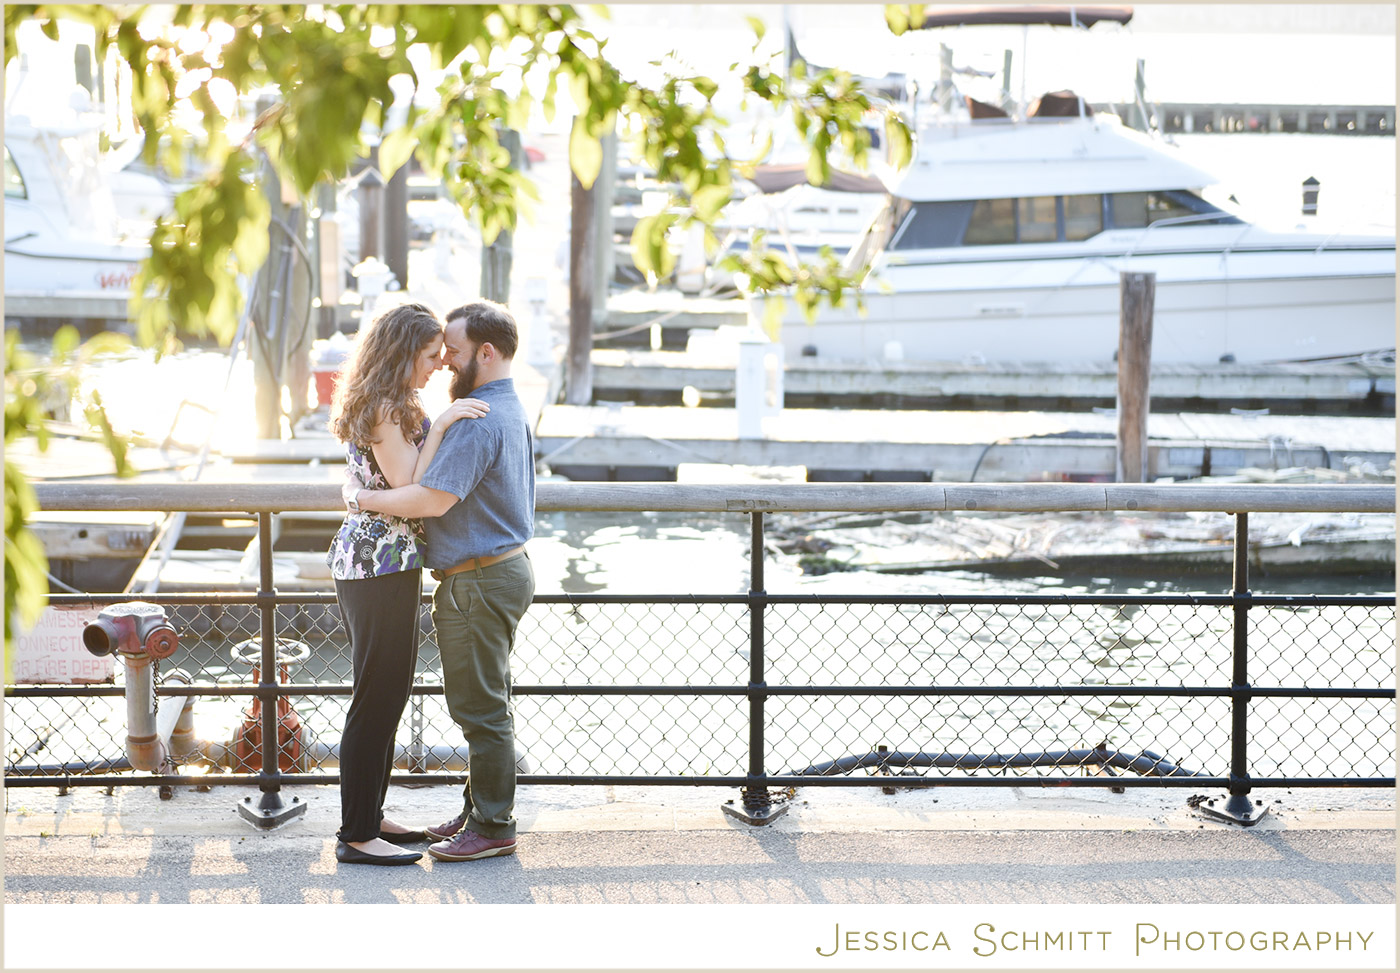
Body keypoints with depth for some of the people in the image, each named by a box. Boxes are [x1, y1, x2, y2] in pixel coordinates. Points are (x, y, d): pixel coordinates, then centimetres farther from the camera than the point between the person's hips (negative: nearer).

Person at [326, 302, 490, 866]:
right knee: (377, 698, -6)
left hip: (371, 561, 11)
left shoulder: (389, 406, 16)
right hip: (380, 564, -11)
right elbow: (409, 488, -19)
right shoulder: (385, 410, -16)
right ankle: (356, 836, 0)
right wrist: (440, 426, -20)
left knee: (388, 694, 16)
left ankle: (368, 816, 25)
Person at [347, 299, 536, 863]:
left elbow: (434, 498, -27)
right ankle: (480, 811, 26)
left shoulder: (478, 420, -20)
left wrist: (363, 497, -14)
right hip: (505, 568, 11)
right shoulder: (511, 410, 15)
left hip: (479, 580, -11)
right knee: (485, 705, 17)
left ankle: (492, 828, 4)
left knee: (480, 708, -3)